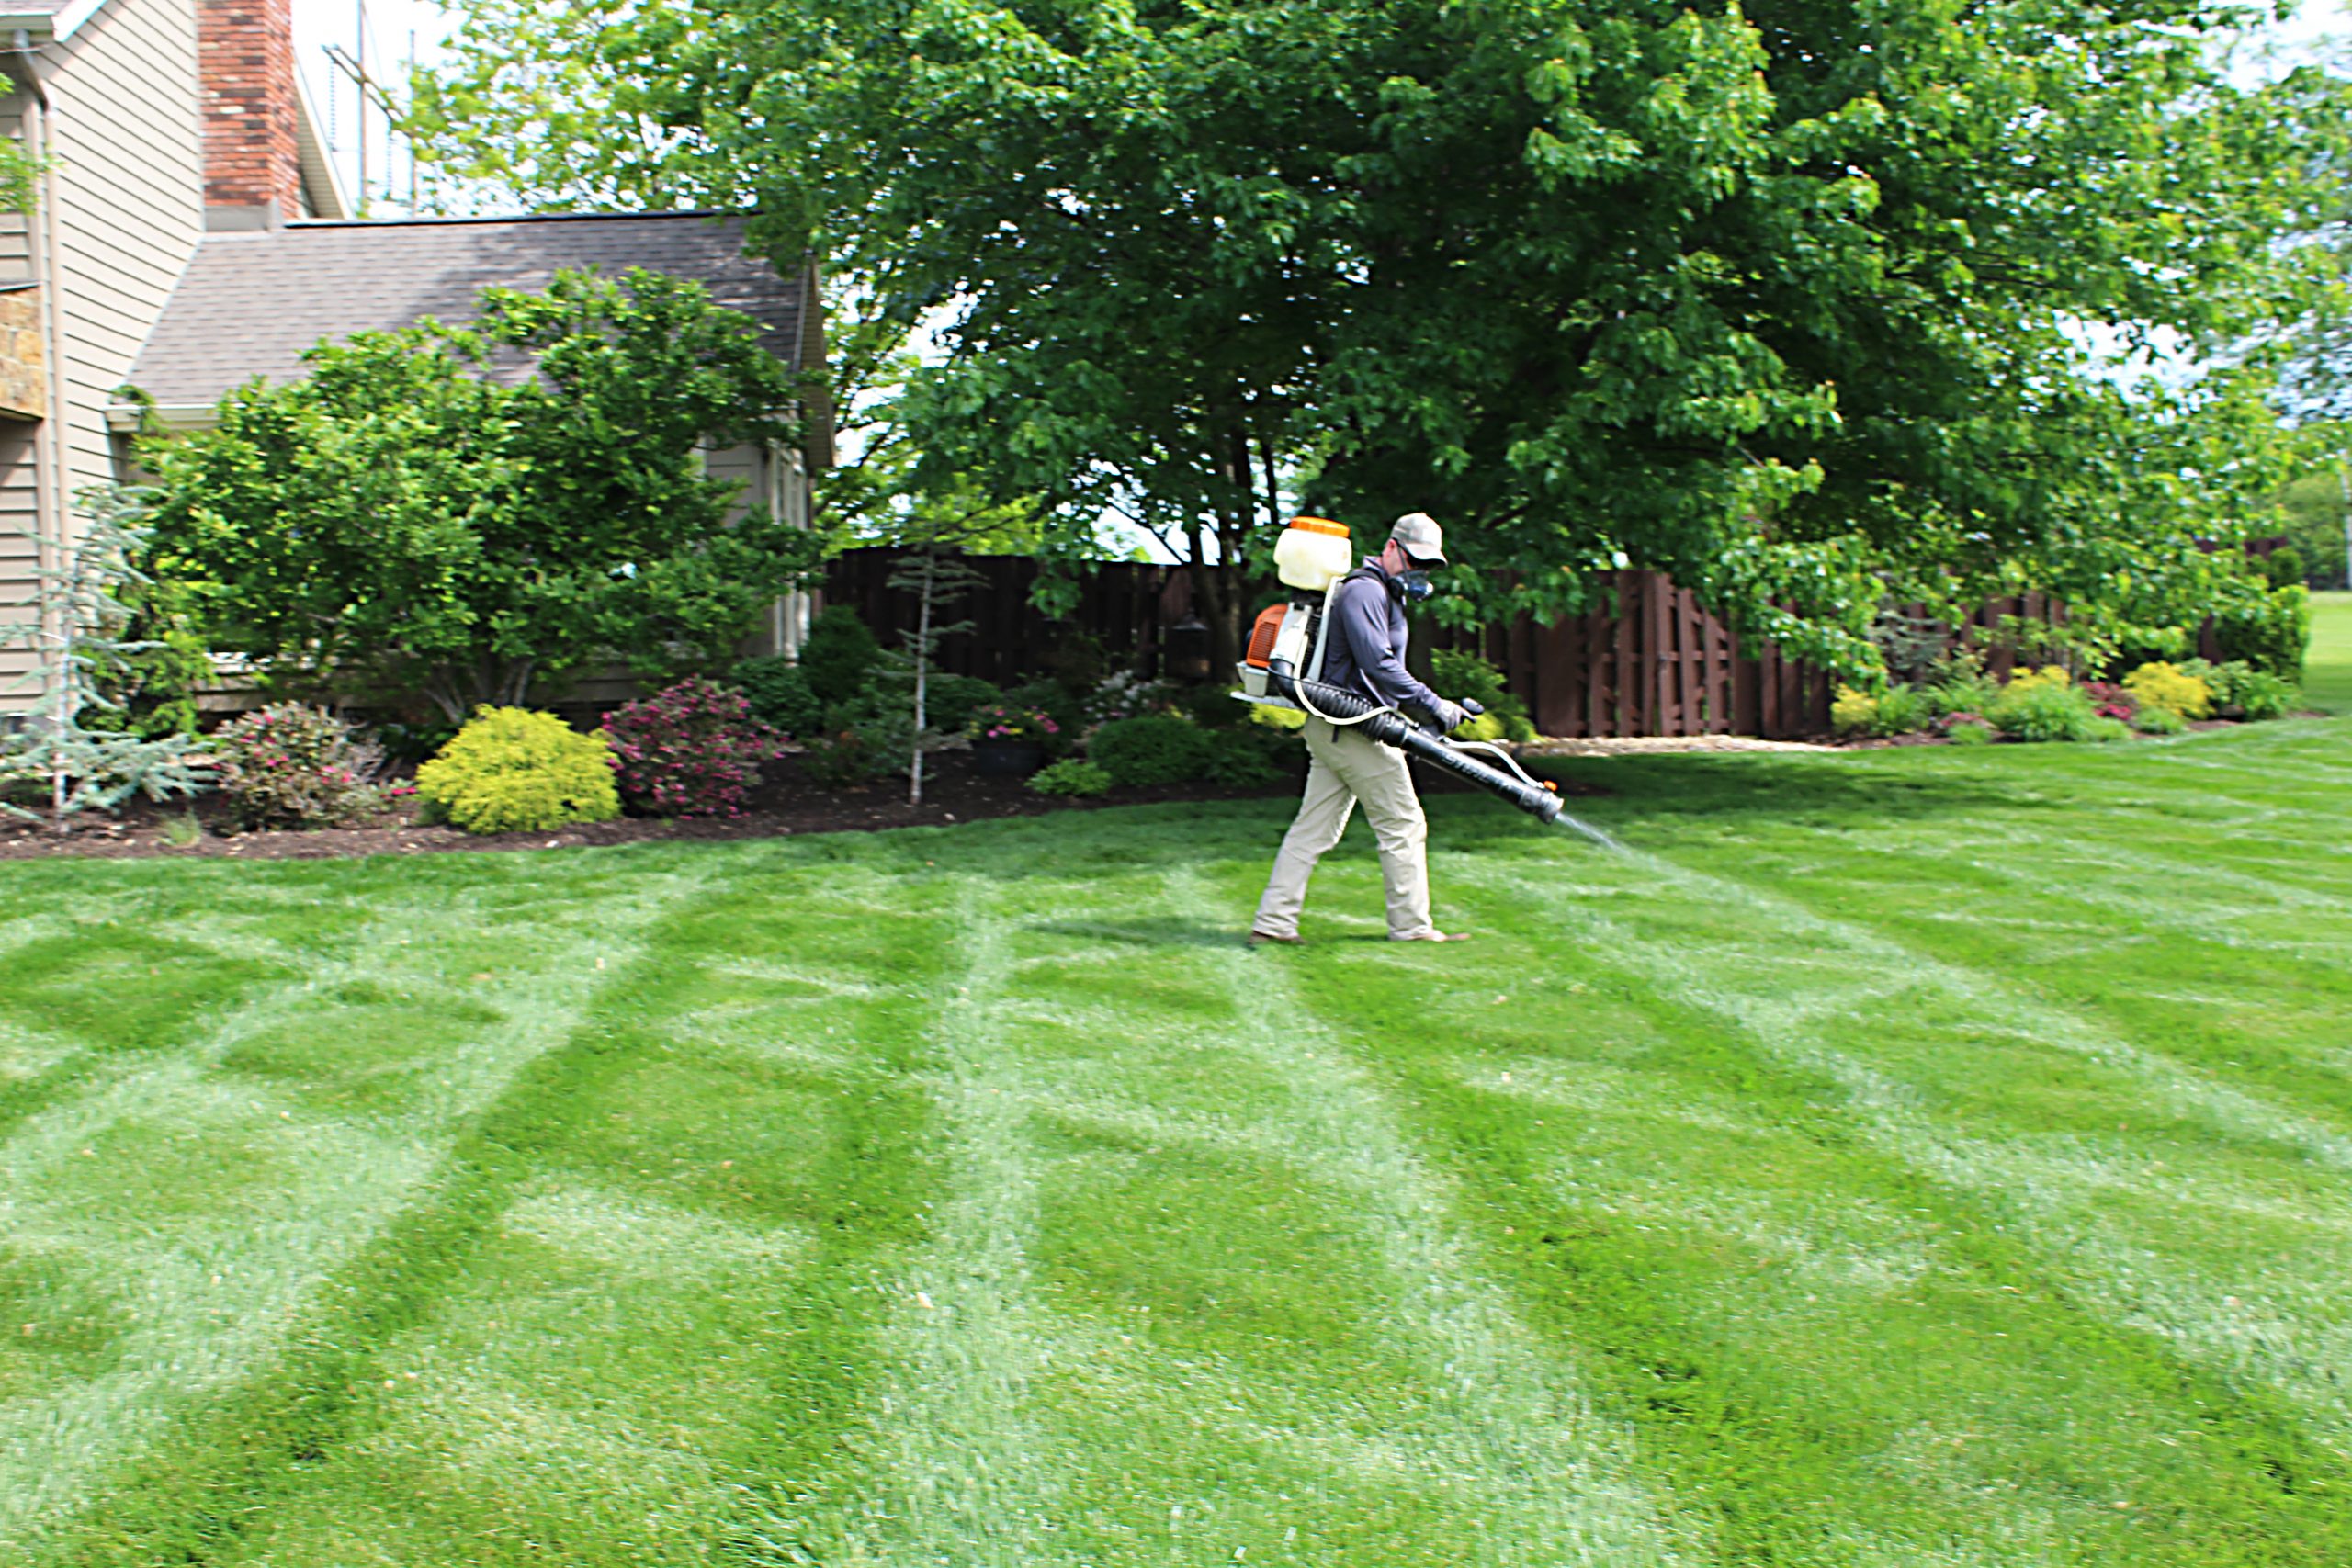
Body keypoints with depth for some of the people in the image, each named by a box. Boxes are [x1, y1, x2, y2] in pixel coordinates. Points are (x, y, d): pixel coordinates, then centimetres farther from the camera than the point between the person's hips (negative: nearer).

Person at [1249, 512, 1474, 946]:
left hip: (1332, 729, 10)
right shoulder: (1364, 590, -12)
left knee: (1314, 828, 7)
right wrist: (1432, 704, -22)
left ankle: (1272, 922, 7)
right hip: (1351, 729, -10)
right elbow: (1378, 664, -23)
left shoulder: (1387, 595, 22)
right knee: (1403, 825, -1)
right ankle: (1410, 925, 7)